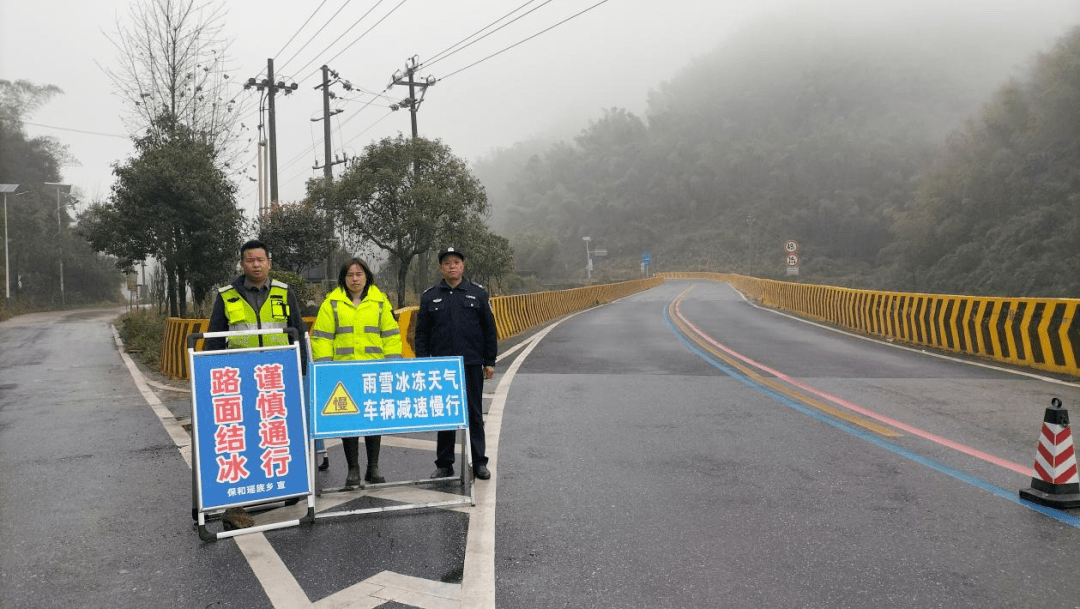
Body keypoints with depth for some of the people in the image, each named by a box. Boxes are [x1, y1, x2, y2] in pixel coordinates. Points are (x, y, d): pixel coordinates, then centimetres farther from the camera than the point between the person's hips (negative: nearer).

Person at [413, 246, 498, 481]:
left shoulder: (478, 293, 5)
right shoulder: (429, 296, 7)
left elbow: (490, 329, 7)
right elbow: (421, 333, 8)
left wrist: (489, 362, 3)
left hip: (472, 365, -1)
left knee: (474, 415, 5)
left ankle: (479, 462, 14)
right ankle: (444, 465, 16)